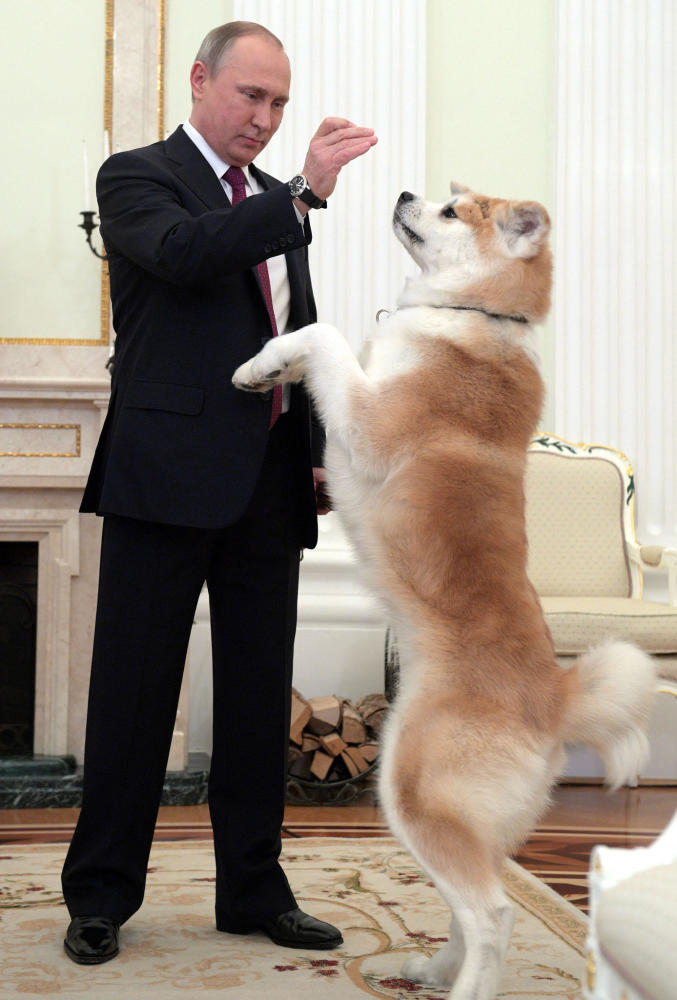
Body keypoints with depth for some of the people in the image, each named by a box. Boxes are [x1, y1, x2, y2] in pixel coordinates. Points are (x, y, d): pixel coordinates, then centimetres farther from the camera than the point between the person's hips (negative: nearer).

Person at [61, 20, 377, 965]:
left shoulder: (276, 205, 20)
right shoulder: (137, 176, 1)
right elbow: (187, 253, -22)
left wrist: (319, 450, 12)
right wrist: (305, 191, -28)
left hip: (269, 481, 6)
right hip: (170, 472, -6)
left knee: (260, 695, 9)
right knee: (135, 691, 1)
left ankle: (253, 891, 19)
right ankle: (100, 898, 12)